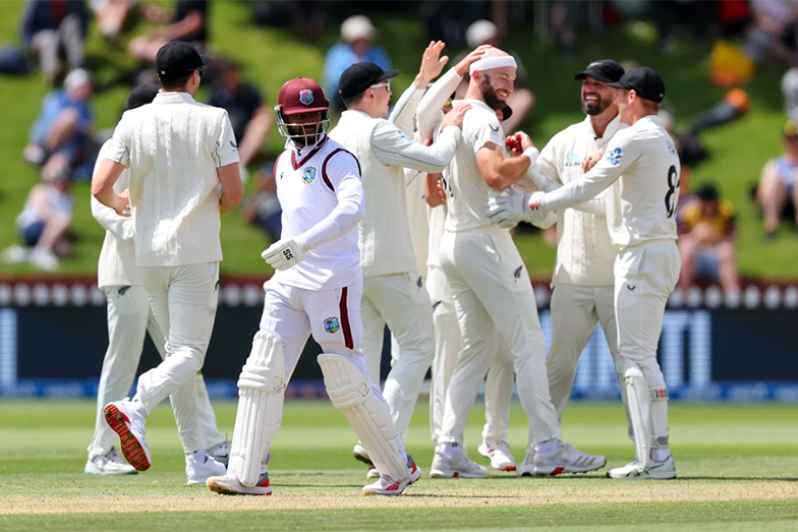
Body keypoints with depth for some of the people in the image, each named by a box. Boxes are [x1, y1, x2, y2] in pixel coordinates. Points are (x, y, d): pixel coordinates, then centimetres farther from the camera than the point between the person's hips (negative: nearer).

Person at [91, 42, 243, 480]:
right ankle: (136, 407, -33)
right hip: (196, 253, -4)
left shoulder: (133, 122, 1)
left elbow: (100, 188, -6)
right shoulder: (213, 120, -6)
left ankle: (196, 456, 15)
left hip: (148, 253, 4)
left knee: (178, 350, 15)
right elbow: (233, 192, -10)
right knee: (189, 353, -6)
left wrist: (119, 205, 18)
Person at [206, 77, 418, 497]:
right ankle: (247, 474, -5)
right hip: (289, 281, 7)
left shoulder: (337, 159, -8)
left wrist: (303, 244, -36)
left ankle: (398, 469, 9)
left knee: (347, 378, -5)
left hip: (333, 278, -7)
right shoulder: (283, 164, 16)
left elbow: (353, 207, -26)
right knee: (262, 372, -4)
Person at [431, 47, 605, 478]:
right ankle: (545, 447, -10)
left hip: (452, 242, 9)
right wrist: (529, 155, -11)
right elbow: (495, 174, -28)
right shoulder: (483, 120, -12)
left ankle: (449, 449, 5)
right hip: (486, 241, -9)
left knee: (475, 348, 12)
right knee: (527, 342, -6)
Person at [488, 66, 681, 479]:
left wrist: (527, 205, -9)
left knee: (637, 354, -10)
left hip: (643, 255, -10)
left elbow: (585, 189, -15)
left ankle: (656, 457, -13)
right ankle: (651, 454, 8)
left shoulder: (634, 139, -12)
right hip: (662, 250, 10)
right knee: (638, 355, 11)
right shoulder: (665, 141, 19)